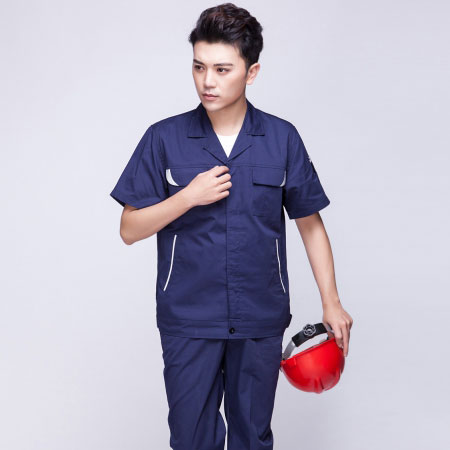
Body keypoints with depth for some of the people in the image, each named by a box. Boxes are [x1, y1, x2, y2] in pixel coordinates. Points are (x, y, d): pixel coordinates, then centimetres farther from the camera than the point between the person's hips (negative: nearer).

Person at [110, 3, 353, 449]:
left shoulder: (282, 138, -2)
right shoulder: (164, 139, -4)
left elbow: (310, 223, 5)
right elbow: (129, 229, -3)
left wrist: (331, 303, 2)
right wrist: (189, 196, -17)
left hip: (261, 321, 1)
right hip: (187, 321, -1)